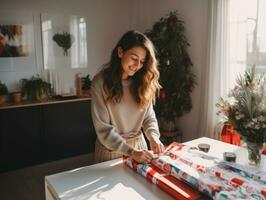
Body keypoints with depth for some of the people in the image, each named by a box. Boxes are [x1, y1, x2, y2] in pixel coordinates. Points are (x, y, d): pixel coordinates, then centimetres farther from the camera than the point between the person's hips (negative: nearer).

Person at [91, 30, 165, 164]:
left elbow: (149, 116, 1)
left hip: (139, 145, 4)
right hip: (111, 149, -3)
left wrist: (153, 137, -18)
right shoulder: (100, 82, -16)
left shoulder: (142, 82, -3)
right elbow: (103, 129, -18)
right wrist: (131, 151, -25)